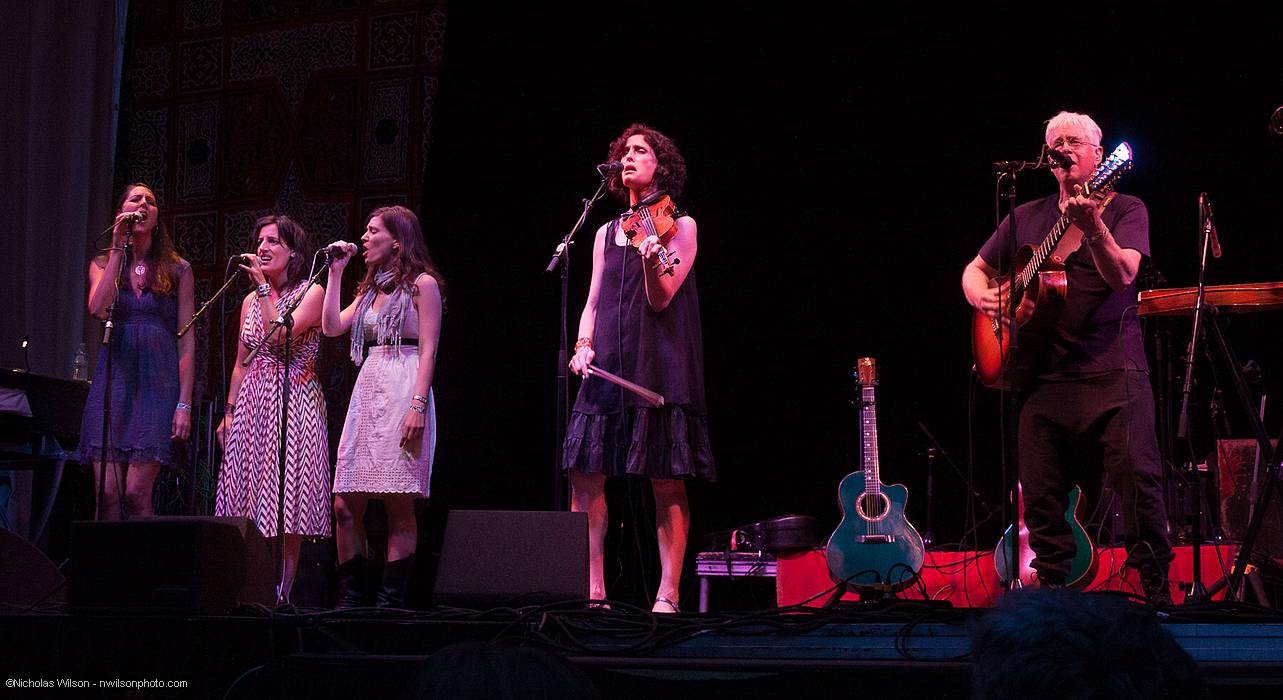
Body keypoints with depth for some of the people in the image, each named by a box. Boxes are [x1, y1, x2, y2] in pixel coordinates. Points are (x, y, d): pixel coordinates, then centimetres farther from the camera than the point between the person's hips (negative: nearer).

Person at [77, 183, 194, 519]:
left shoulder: (177, 270, 8)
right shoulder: (102, 264, 13)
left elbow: (187, 340, 4)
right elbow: (97, 308, -10)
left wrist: (184, 403, -5)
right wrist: (118, 248, -8)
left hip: (157, 387, -2)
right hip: (113, 383, 2)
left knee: (136, 494, -11)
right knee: (107, 494, -5)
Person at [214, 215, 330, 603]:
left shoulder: (311, 293, -1)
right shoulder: (251, 301, 16)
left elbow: (281, 336, -16)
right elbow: (242, 363, 19)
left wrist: (263, 286, -12)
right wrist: (229, 411, 12)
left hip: (294, 402, -5)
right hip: (252, 405, 5)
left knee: (286, 512, -7)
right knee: (252, 513, 0)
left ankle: (279, 596, -3)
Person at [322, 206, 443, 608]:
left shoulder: (422, 284, 0)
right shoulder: (369, 289, 23)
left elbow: (428, 350, -8)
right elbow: (331, 326, 11)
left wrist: (418, 405, -18)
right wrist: (335, 273, 14)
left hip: (404, 392, -7)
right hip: (366, 392, 7)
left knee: (399, 504, -6)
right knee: (345, 505, 0)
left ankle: (391, 600, -3)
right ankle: (351, 597, 7)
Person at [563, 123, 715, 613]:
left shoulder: (679, 226, 5)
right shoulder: (606, 233, 18)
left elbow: (661, 299, -6)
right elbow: (593, 302, 16)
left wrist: (651, 259, -25)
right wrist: (583, 344, -3)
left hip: (657, 366, -4)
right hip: (607, 365, 5)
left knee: (667, 482, -7)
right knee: (585, 474, -5)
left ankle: (667, 595, -4)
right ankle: (593, 590, 0)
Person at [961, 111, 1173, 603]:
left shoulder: (1124, 210, 5)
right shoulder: (1026, 218, 17)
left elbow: (1121, 276, -12)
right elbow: (974, 271, 24)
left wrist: (1092, 226, -29)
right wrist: (983, 297, 1)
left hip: (1112, 372, -4)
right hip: (1045, 377, 4)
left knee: (1138, 480, -15)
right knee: (1041, 496, 3)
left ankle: (1156, 595, -7)